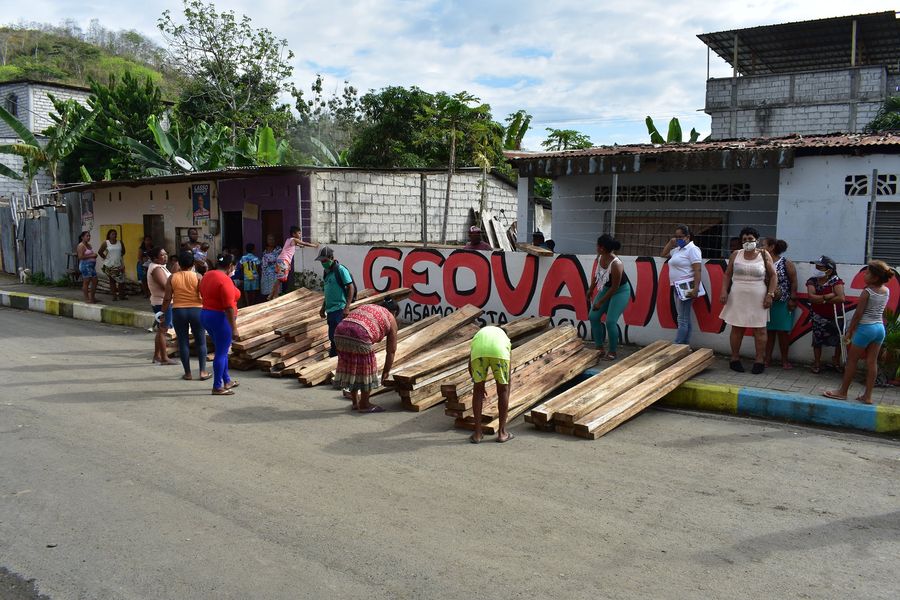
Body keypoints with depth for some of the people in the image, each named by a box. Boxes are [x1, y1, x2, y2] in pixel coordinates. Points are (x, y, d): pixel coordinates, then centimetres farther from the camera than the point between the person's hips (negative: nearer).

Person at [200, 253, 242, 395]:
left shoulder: (207, 276, 10)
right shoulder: (224, 280, -19)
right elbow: (229, 307, -21)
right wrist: (234, 328, -18)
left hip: (205, 315, 10)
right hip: (220, 318, -9)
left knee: (222, 350, 20)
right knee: (221, 353, 0)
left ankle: (227, 381, 31)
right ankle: (217, 387, 6)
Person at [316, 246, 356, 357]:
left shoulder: (340, 270, -11)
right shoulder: (327, 272, 14)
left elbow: (351, 288, -14)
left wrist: (347, 307, -19)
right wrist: (323, 308, 22)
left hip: (339, 309, -8)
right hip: (330, 309, 8)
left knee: (334, 336, -10)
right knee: (333, 337, 11)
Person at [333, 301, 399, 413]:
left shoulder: (367, 307, 35)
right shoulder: (390, 319, 19)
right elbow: (391, 351, 19)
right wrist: (386, 371, 30)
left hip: (340, 332, 6)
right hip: (359, 336, -6)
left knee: (350, 366, 20)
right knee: (366, 368, 12)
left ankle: (355, 402, 32)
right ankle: (364, 405, 22)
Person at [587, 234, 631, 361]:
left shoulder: (616, 264, -32)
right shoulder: (599, 257, -11)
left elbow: (615, 287, -25)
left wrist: (601, 302, -20)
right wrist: (591, 290, 15)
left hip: (621, 291, -8)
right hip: (606, 288, 8)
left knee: (610, 321, -12)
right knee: (593, 317, 3)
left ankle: (612, 352, 7)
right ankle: (600, 348, 15)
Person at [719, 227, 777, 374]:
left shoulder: (764, 255, 3)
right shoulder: (736, 254, 7)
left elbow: (773, 276, 3)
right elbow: (727, 275, 10)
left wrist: (770, 294, -6)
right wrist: (724, 291, -2)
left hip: (758, 299, -1)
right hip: (738, 298, 1)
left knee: (759, 329, 1)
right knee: (736, 328, 4)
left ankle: (760, 360, 7)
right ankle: (735, 359, 12)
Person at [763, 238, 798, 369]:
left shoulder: (786, 263, -4)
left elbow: (794, 282, -4)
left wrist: (793, 299, -8)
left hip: (783, 303, -2)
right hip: (767, 302, 3)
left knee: (783, 331, 3)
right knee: (769, 331, 5)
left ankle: (784, 360, 13)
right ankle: (767, 358, 13)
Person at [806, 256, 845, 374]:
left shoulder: (836, 281, -12)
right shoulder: (812, 281, -4)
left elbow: (841, 298, -24)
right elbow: (811, 297, -19)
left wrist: (821, 300, -20)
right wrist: (828, 296, -25)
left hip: (836, 316, -1)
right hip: (819, 317, 1)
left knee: (839, 339, 8)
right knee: (817, 340, 3)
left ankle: (836, 362, 29)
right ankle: (817, 364, 16)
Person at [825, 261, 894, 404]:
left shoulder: (867, 292, -16)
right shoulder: (887, 291, 3)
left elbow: (858, 314, -14)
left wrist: (849, 331, -6)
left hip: (865, 328, -7)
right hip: (880, 328, 7)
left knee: (852, 360, 5)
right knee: (872, 362, 9)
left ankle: (843, 392, 14)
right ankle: (867, 395, 13)